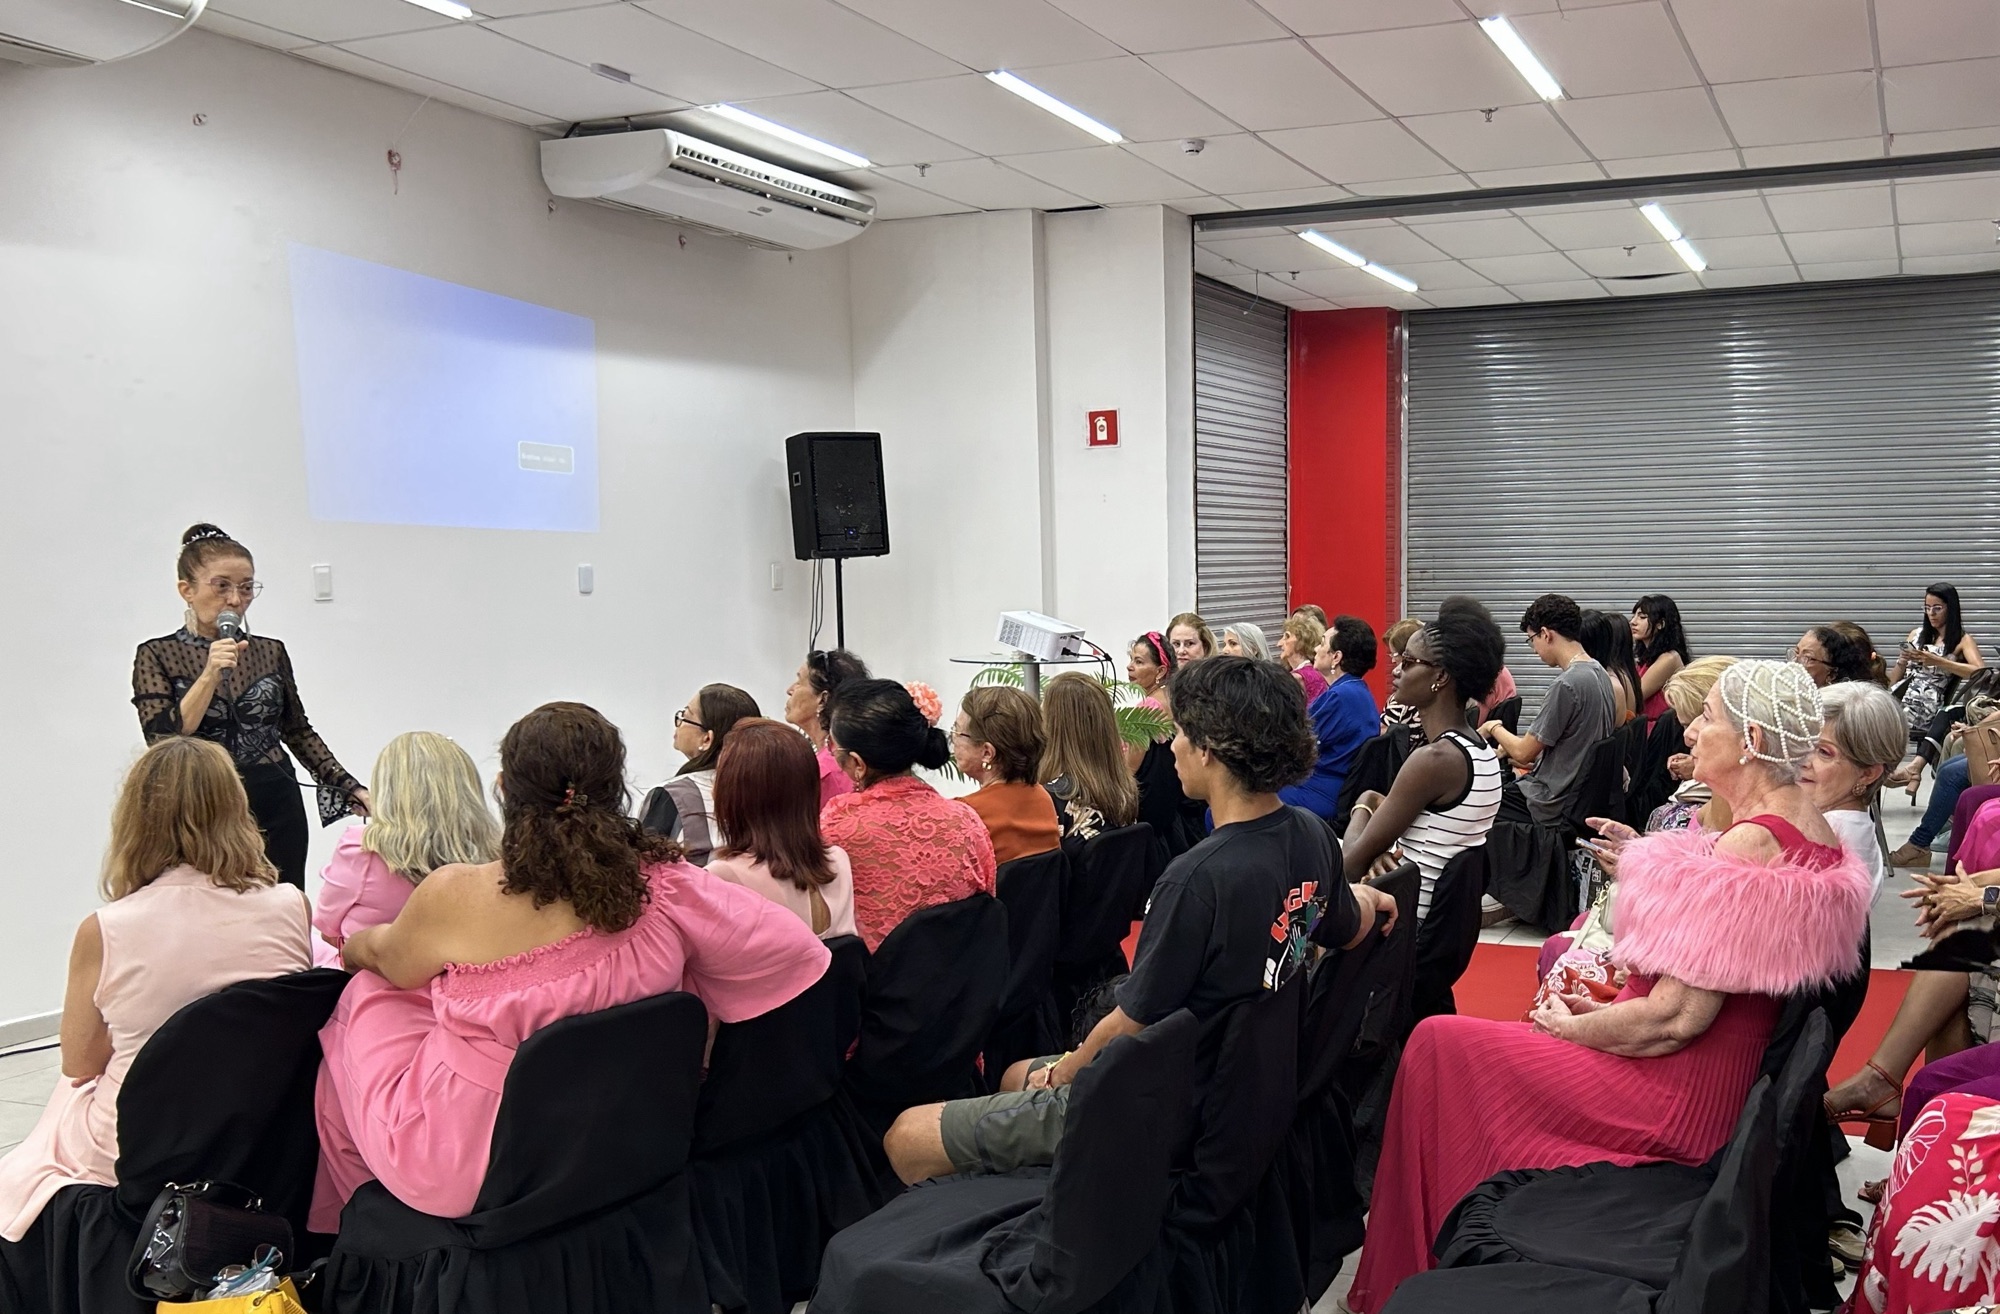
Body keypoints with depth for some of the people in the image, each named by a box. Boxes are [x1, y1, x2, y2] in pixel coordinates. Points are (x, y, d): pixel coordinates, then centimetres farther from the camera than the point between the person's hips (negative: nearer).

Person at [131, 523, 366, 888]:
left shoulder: (271, 652, 9)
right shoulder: (156, 655, 1)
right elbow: (164, 741, -11)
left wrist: (347, 787, 11)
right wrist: (210, 675, -18)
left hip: (278, 811, 2)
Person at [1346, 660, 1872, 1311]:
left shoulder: (1749, 846, -24)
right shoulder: (1811, 830, 5)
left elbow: (1675, 1018, -25)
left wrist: (1572, 1028, -8)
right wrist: (1607, 1010, 10)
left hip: (1677, 1103, -10)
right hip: (1724, 1088, 10)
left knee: (1437, 1044, -2)